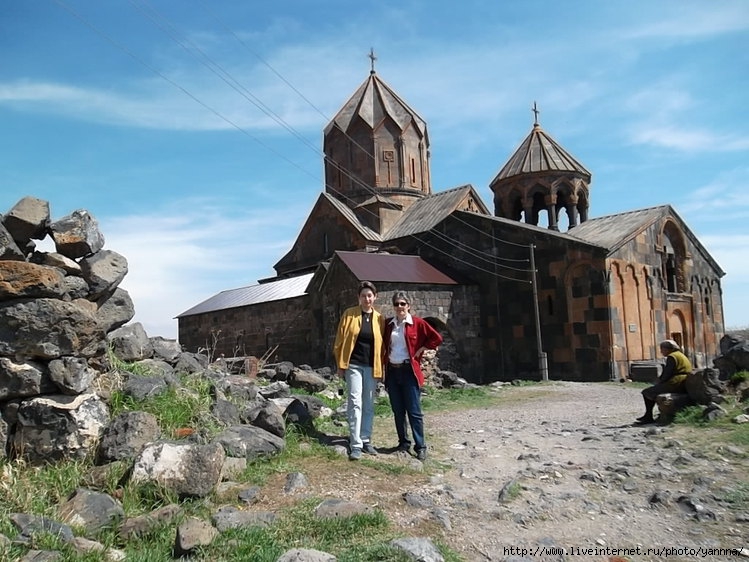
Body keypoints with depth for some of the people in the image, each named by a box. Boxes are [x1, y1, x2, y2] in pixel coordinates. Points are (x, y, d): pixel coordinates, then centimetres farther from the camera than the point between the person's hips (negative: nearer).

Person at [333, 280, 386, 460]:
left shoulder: (379, 318, 7)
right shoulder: (349, 314, 0)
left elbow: (381, 344, 9)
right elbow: (340, 339, 0)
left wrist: (381, 368, 5)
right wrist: (340, 364, -4)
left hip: (371, 367, 3)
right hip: (353, 365, -3)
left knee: (369, 405, 10)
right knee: (355, 403, -7)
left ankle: (366, 440, 21)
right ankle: (355, 445, -4)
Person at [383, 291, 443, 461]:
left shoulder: (417, 323, -4)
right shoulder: (388, 324, 8)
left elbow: (436, 338, -4)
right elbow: (384, 344, 24)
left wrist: (420, 350, -5)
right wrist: (386, 356, 9)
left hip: (409, 371, -4)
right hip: (392, 372, 4)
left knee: (414, 412, -4)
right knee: (398, 411, 10)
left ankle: (420, 447, 4)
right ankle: (403, 442, 22)